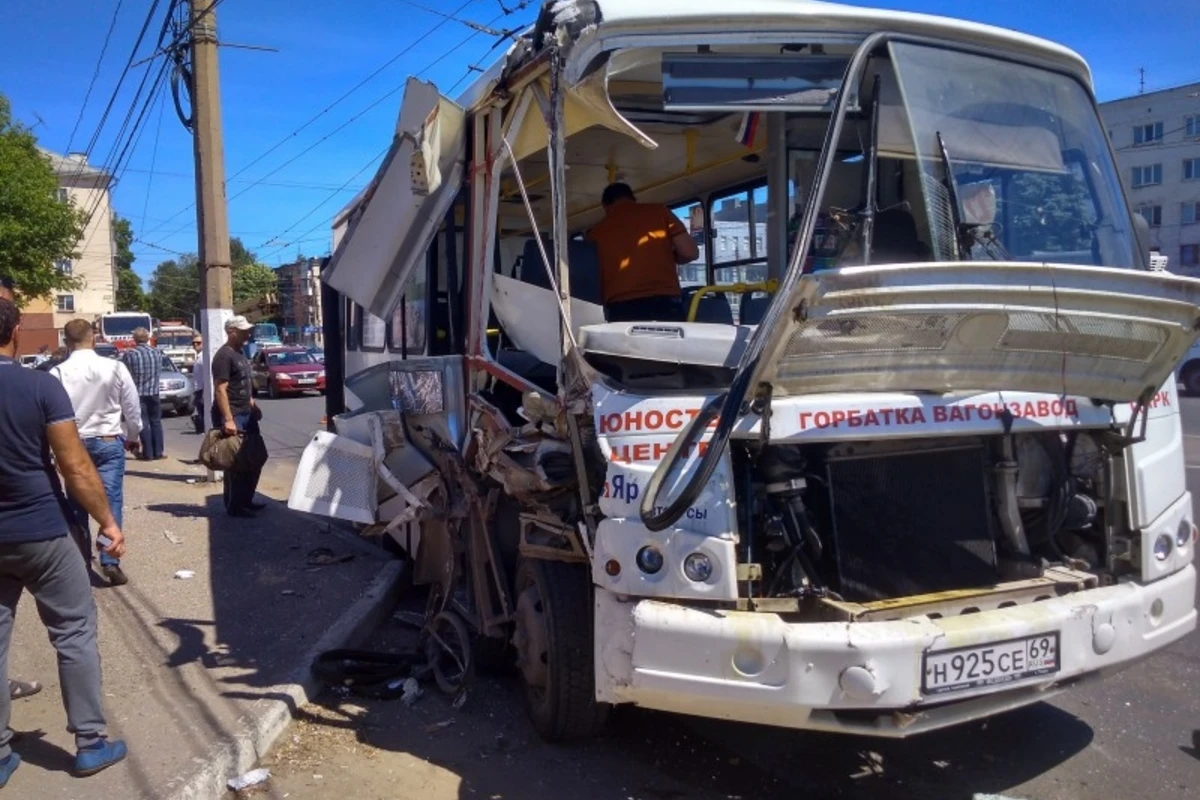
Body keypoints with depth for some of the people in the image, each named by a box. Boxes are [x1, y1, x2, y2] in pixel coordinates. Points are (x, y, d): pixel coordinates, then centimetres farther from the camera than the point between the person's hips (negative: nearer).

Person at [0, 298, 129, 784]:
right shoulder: (41, 387, -12)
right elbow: (75, 466, -13)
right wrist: (108, 522, -4)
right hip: (41, 533, -3)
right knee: (74, 634, 7)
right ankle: (90, 743, 14)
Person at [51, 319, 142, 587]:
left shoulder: (58, 373, -9)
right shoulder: (115, 368, -8)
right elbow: (132, 406, 0)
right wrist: (133, 436, 17)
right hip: (109, 442, -1)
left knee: (77, 504, 14)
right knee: (111, 500, -1)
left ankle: (81, 561, 26)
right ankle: (110, 561, -10)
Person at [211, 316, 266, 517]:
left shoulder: (240, 354, 15)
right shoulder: (224, 355, -14)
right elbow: (220, 390, -20)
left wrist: (253, 406, 19)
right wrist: (228, 420, -25)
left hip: (246, 415, 9)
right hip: (232, 417, -9)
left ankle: (246, 501, 25)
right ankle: (234, 507, 6)